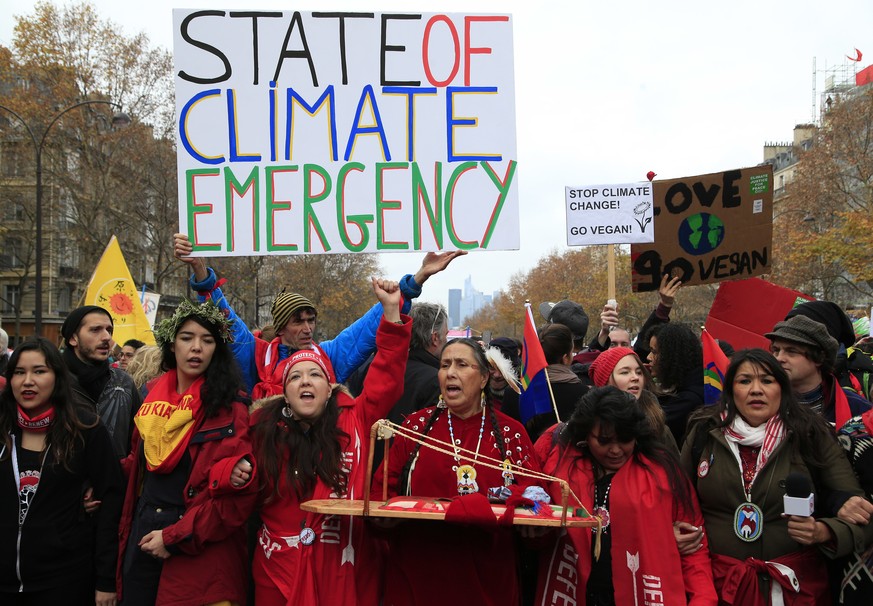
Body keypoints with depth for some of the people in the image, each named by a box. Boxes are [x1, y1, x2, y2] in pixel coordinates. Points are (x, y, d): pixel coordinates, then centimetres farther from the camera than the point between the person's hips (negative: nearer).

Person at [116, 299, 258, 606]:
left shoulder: (230, 407, -9)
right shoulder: (154, 396, 8)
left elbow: (239, 493, -15)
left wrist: (176, 537, -16)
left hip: (199, 552, -5)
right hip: (142, 533, 5)